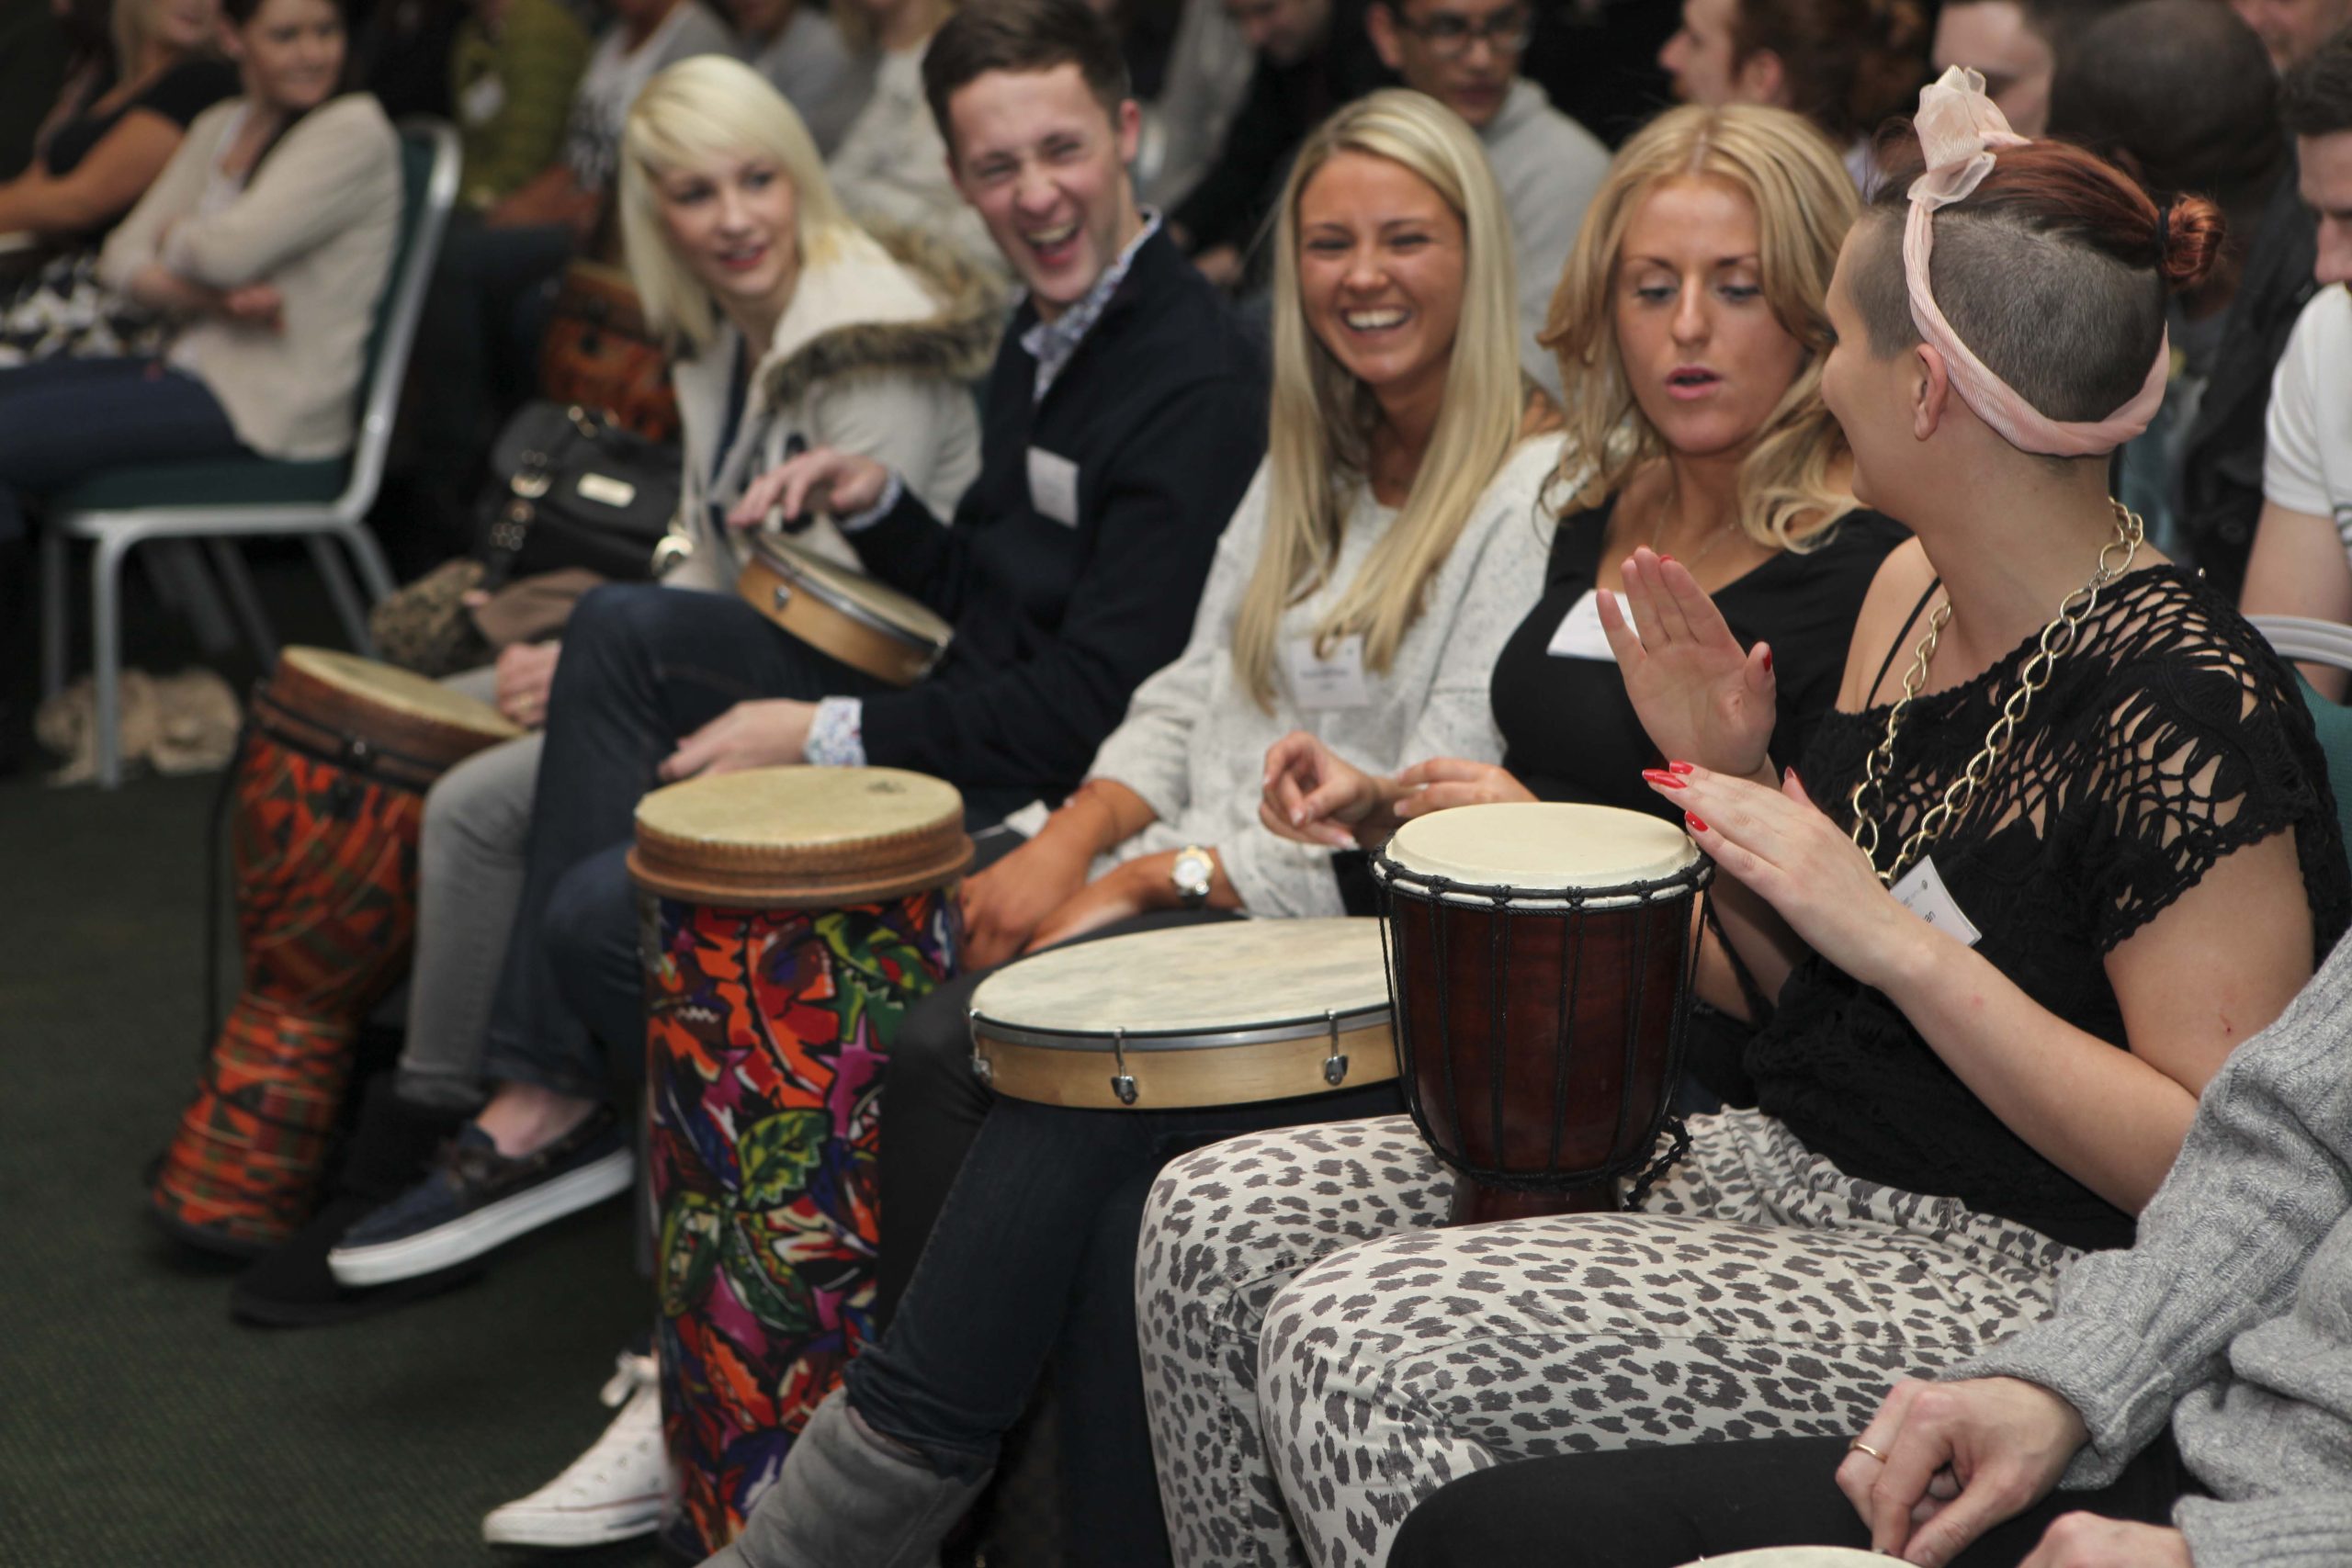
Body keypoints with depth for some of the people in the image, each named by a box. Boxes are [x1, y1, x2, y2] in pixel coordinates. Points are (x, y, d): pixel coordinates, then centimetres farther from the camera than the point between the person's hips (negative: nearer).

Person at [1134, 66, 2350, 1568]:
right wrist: (1733, 781, -2)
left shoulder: (2176, 700, -19)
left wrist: (1895, 935, -24)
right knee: (1222, 1221, -2)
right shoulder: (1907, 594, 7)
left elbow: (2215, 1164, -21)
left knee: (1359, 1342, -22)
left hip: (2002, 1276, -9)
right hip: (1782, 1167, 9)